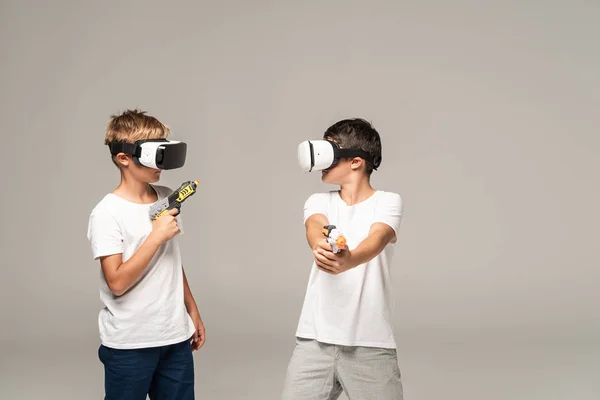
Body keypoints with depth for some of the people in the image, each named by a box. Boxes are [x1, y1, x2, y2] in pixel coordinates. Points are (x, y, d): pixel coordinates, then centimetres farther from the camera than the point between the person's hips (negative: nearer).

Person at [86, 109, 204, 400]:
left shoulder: (166, 199, 8)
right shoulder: (108, 213, -13)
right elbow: (118, 283, -19)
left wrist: (192, 310, 18)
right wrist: (157, 236, -20)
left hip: (176, 336, 6)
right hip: (129, 344, -6)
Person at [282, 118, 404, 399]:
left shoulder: (387, 202, 1)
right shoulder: (318, 202, 11)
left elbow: (377, 239, -20)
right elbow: (315, 227, -12)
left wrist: (349, 260, -43)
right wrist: (321, 245, -38)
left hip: (370, 343, -3)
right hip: (316, 339, 3)